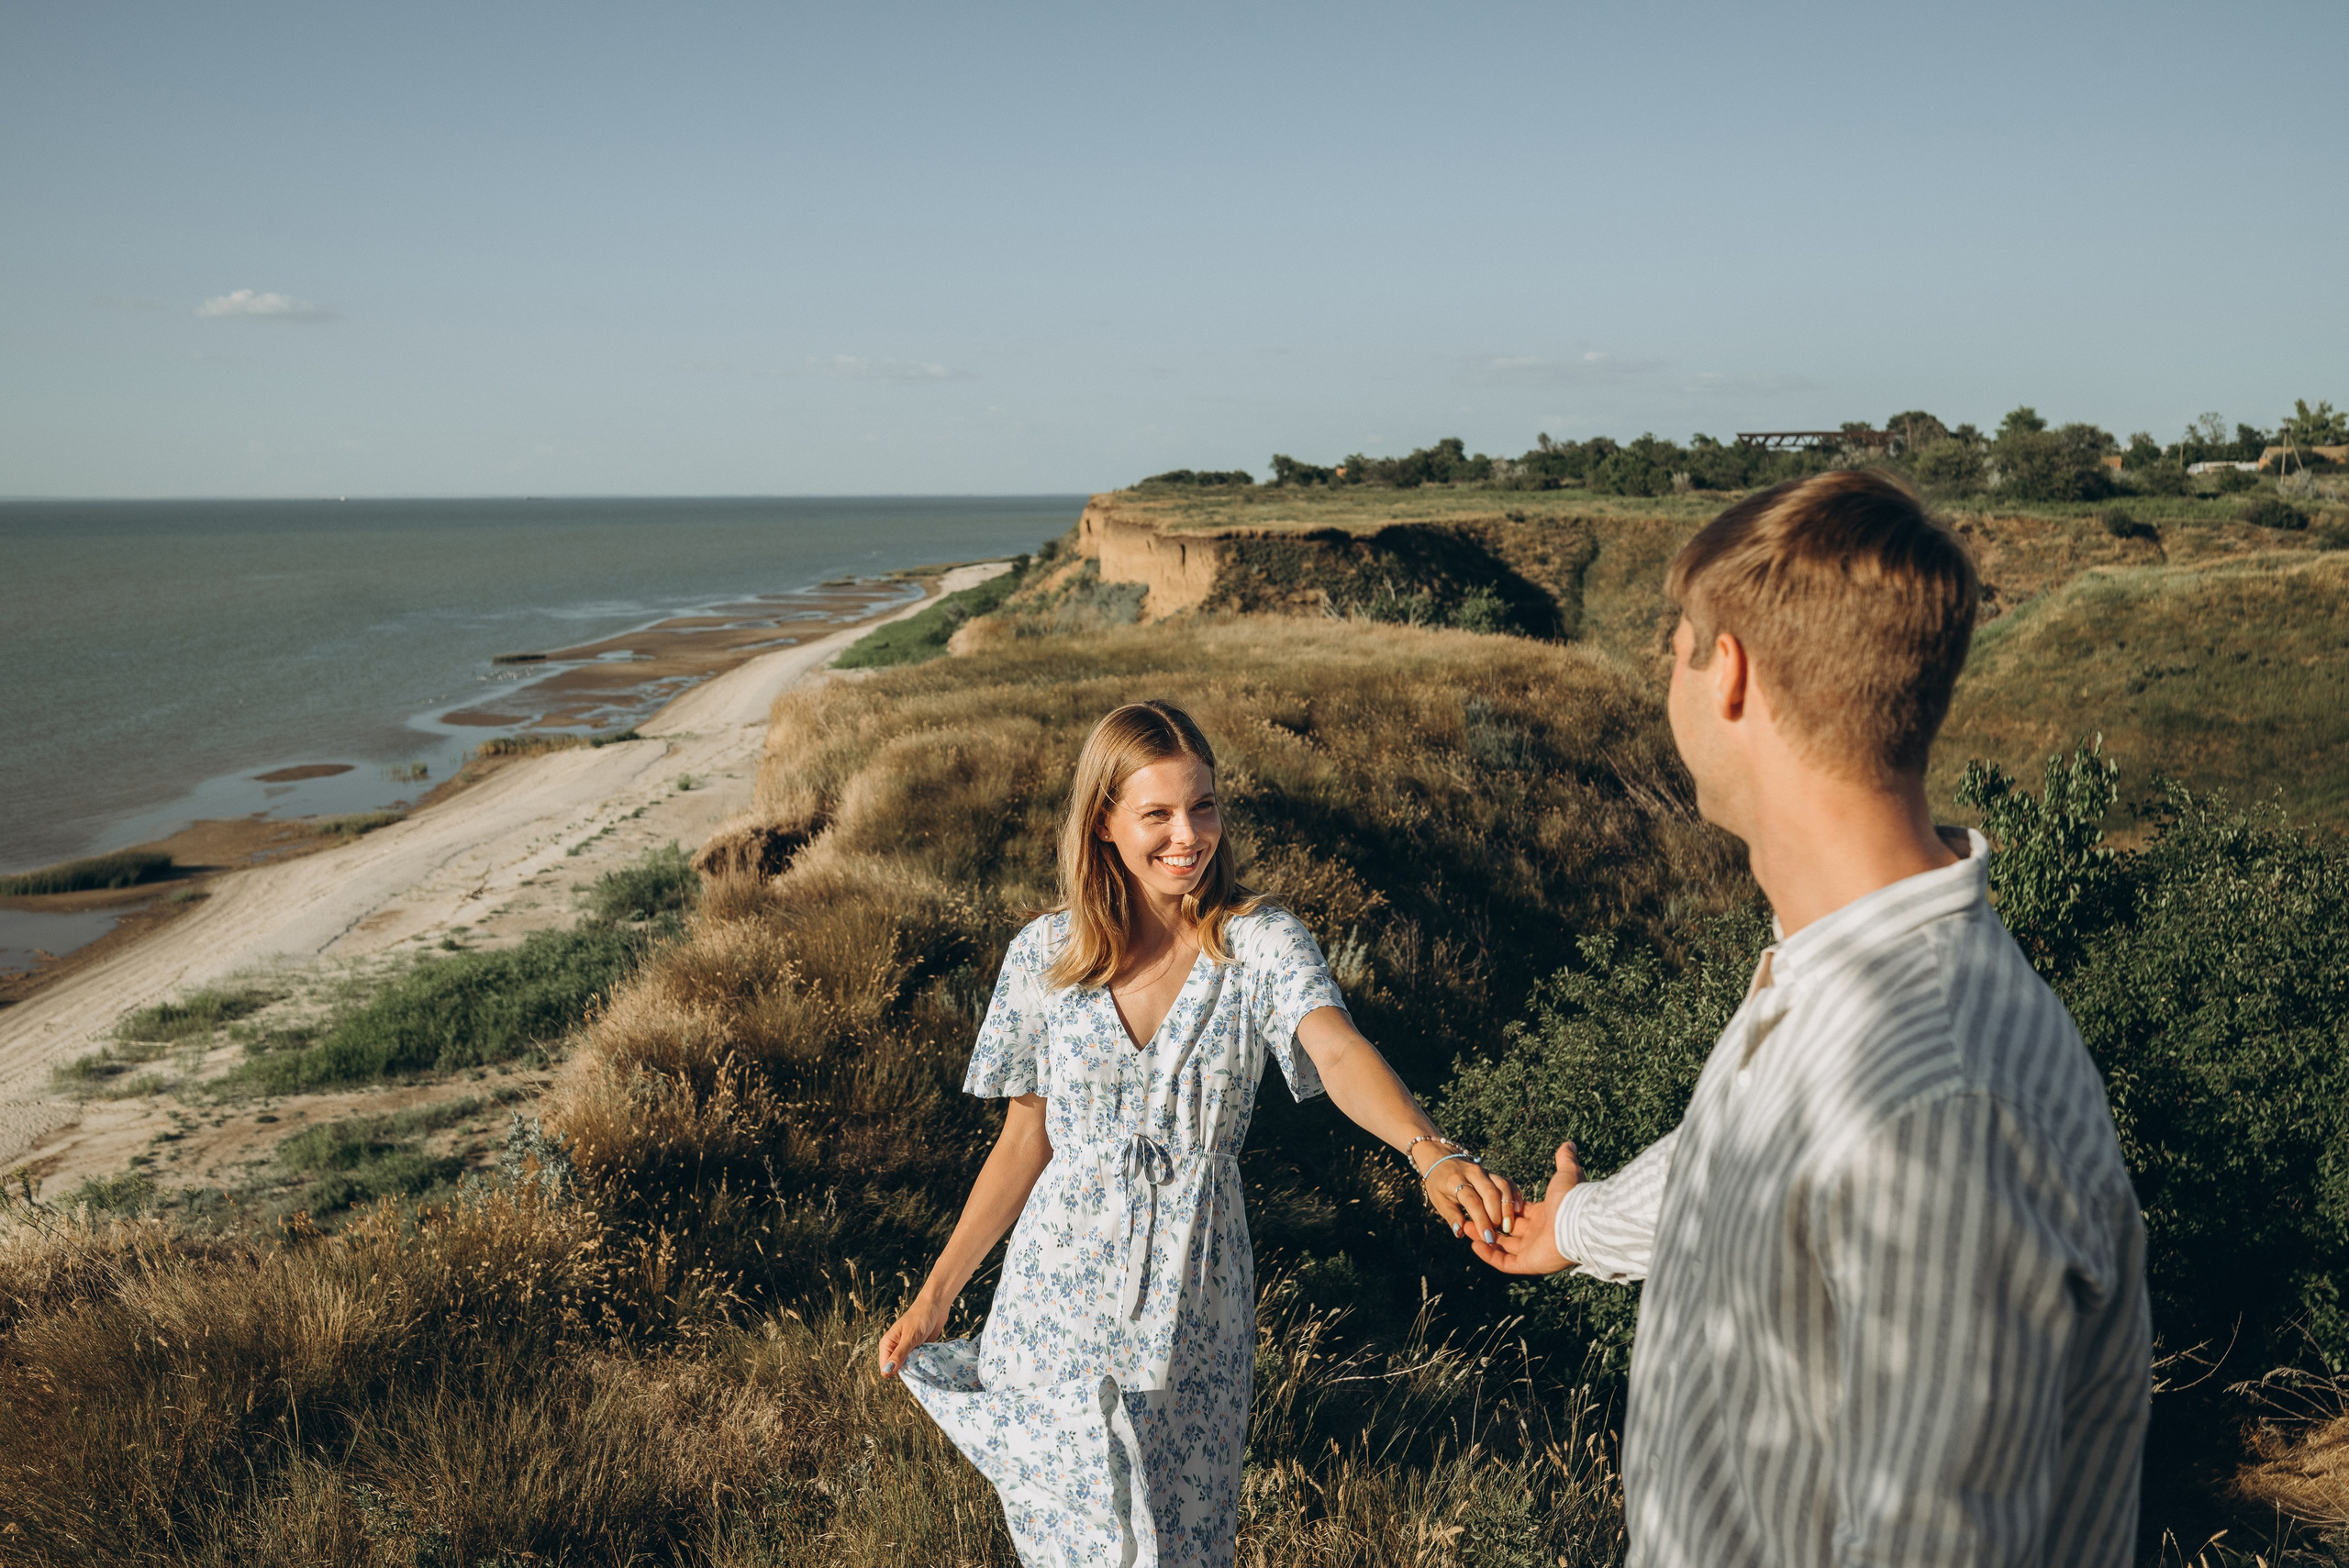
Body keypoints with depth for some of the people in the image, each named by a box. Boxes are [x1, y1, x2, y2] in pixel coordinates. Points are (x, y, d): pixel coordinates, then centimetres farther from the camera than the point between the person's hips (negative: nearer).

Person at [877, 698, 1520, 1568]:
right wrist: (936, 1294, 3)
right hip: (1061, 1285, 1)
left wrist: (1431, 1152, -49)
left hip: (1193, 1300, -1)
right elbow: (1025, 1141, 2)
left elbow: (1339, 1051, -29)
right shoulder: (1045, 955, -6)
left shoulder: (1262, 943, -10)